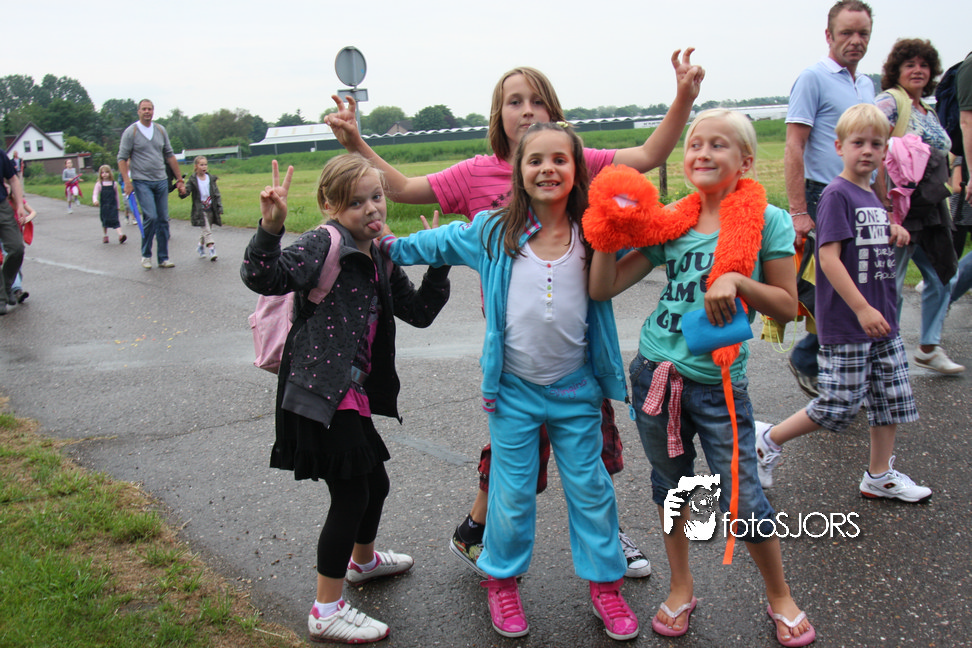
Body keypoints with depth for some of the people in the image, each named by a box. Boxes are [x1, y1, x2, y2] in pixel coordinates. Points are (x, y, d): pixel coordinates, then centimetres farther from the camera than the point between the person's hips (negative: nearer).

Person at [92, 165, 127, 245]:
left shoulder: (114, 184, 4)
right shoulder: (99, 184, 1)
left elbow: (116, 195, 11)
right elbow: (95, 194, -7)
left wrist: (117, 206, 14)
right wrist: (95, 200, -28)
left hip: (113, 206, -1)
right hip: (104, 206, 1)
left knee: (115, 220, -15)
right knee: (105, 221, 11)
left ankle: (121, 235, -27)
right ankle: (104, 236, 27)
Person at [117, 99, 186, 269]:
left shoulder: (161, 130, 10)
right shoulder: (131, 132, -2)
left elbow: (170, 156, 15)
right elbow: (122, 158, -3)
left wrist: (180, 179, 13)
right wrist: (127, 182, -14)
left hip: (161, 181, 4)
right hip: (141, 181, -4)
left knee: (163, 220, 3)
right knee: (150, 217, -15)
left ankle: (163, 258, 11)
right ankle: (146, 255, 3)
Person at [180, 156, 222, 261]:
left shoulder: (211, 179, 5)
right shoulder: (193, 180, -5)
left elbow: (217, 194, 7)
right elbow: (186, 191, -10)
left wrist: (219, 208, 3)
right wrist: (182, 192, -34)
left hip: (211, 209, 4)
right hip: (200, 210, -4)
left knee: (207, 230, 14)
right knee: (207, 230, -13)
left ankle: (201, 246, 35)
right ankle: (211, 249, -17)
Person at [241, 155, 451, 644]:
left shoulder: (381, 262, 11)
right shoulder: (323, 246, -15)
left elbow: (419, 312, 16)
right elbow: (265, 277, -30)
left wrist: (438, 265, 5)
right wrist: (270, 228, -47)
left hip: (355, 396, 9)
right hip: (321, 397, -9)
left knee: (375, 481, 24)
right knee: (350, 495, -4)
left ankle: (363, 560, 52)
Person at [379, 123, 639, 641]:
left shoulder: (591, 236, -4)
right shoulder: (493, 233, -6)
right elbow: (436, 244, 10)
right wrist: (389, 247, 13)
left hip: (575, 388, 1)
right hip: (513, 389, -1)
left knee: (590, 489, 11)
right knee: (513, 493, 9)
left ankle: (605, 582, 29)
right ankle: (501, 580, 31)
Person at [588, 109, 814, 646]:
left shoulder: (767, 221, -3)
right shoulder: (671, 224, 4)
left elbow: (787, 306, -4)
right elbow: (603, 287, 1)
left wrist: (735, 279, -18)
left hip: (718, 382, -3)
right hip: (655, 374, 4)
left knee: (742, 503, 2)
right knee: (670, 486, 18)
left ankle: (780, 599, 28)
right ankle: (680, 588, 38)